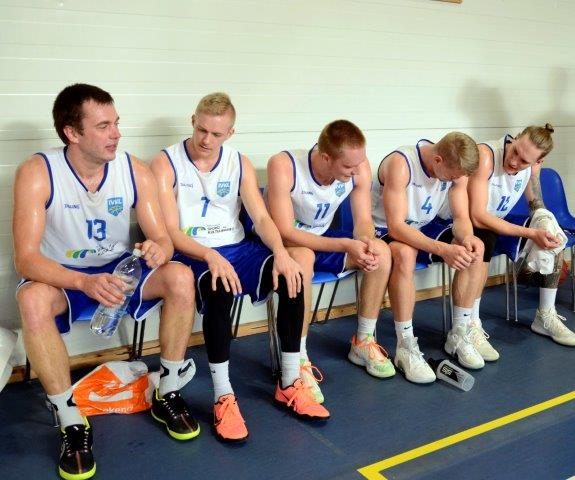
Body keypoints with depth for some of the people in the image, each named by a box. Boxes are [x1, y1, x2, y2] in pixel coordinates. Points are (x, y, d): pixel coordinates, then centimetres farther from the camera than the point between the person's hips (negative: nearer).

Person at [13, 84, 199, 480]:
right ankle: (72, 422, -19)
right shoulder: (37, 174, -20)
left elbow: (163, 240, -9)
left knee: (180, 276, -24)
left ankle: (167, 394, -6)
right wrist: (85, 282, -44)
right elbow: (26, 258, -26)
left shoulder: (136, 171, -12)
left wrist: (158, 250, -36)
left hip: (120, 267, 3)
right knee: (32, 300, -36)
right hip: (62, 275, -2)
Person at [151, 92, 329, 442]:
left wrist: (280, 252, -23)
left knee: (290, 275, -24)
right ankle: (224, 397, -25)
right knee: (220, 289, -38)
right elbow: (170, 231, -12)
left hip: (236, 247, 4)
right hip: (192, 254, -4)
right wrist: (211, 257, -31)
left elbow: (261, 217, -1)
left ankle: (290, 384, -11)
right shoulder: (167, 164, -4)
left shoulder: (240, 164, 8)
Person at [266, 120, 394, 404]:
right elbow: (285, 233, -31)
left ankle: (363, 342, 2)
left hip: (322, 238, 5)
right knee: (303, 258, -39)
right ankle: (299, 361, -27)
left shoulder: (359, 167, -15)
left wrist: (365, 242, -32)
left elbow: (363, 221, -7)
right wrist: (345, 245, -38)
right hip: (283, 243, -5)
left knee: (381, 252, -15)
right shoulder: (283, 167, -30)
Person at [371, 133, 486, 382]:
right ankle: (405, 348, -29)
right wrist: (443, 249, -43)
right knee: (405, 253, -39)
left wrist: (467, 237, -30)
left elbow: (461, 218, -5)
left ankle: (459, 335, -2)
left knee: (475, 248, -14)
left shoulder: (455, 168, -9)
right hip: (384, 231, -6)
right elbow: (395, 226, -34)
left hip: (422, 228, 7)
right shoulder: (400, 163, -29)